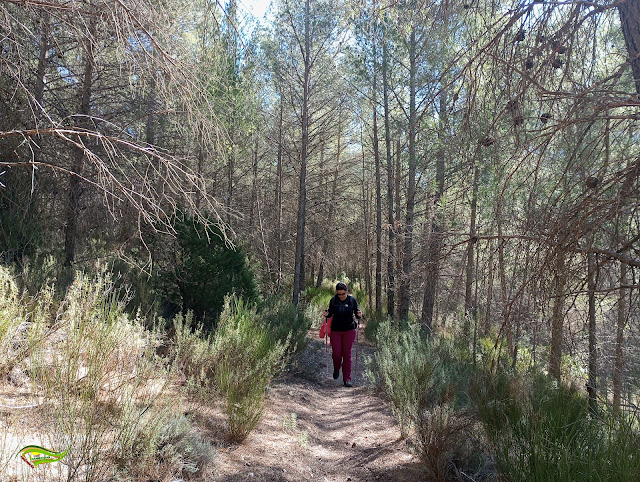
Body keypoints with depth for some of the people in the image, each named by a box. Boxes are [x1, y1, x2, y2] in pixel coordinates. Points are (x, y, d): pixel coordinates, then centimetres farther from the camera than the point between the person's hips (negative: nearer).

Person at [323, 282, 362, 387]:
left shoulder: (352, 300, -5)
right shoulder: (333, 300, -3)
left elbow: (356, 314, 2)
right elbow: (330, 313, 9)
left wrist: (359, 315, -20)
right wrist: (327, 314, -13)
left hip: (349, 330, -1)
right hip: (336, 331, 1)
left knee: (347, 354, -1)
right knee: (336, 353, -2)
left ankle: (347, 379, 6)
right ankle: (336, 370, 31)